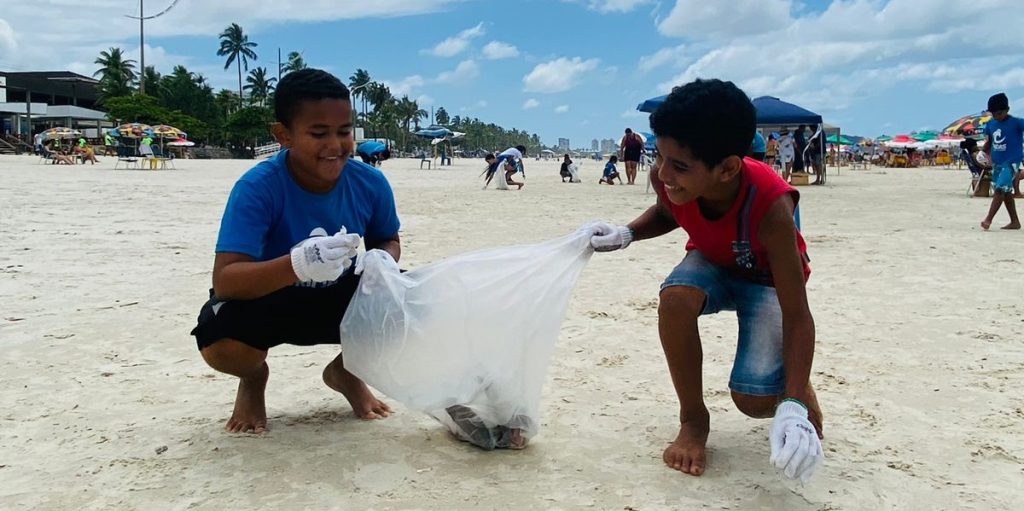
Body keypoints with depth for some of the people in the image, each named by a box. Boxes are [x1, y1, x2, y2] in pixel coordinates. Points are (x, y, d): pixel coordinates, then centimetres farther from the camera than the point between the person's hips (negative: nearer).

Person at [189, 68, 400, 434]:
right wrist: (296, 266, -54)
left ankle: (347, 370, 13)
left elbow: (388, 241, 3)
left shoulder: (370, 183, -16)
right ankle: (254, 376, 9)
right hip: (268, 303, -3)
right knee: (219, 340, -34)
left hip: (340, 301, 3)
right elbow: (224, 280, -34)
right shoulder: (258, 187, -27)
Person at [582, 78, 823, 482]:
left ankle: (800, 389, 18)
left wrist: (794, 407, -43)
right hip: (711, 262, 3)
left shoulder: (769, 205, -41)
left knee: (754, 400, -21)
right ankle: (693, 420, -12)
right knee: (675, 298, -34)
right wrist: (626, 234, -20)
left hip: (767, 278, -3)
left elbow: (797, 315, -35)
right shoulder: (667, 178, -28)